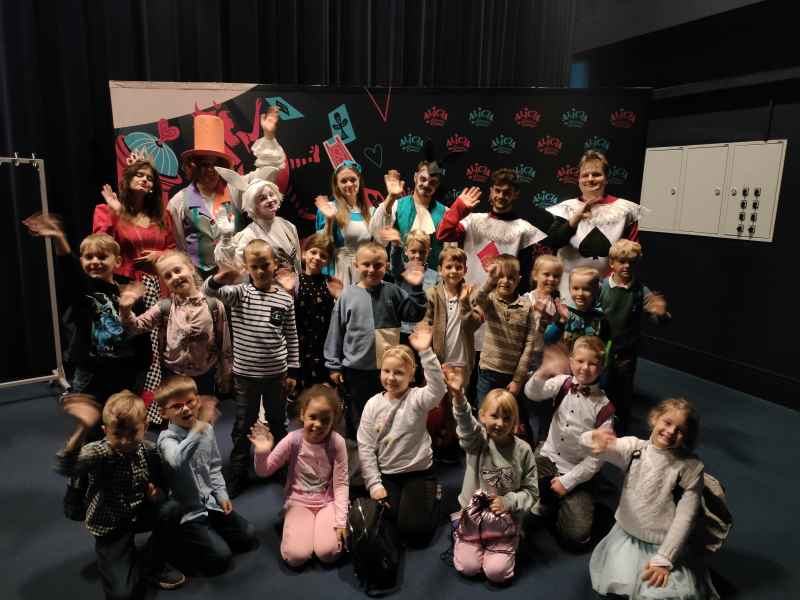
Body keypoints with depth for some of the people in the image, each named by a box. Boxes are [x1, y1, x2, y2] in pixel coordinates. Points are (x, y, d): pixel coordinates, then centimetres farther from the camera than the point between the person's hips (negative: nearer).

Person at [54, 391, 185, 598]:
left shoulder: (149, 450, -12)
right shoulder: (98, 452, -25)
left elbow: (160, 485, 4)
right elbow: (64, 468, -47)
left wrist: (156, 494, -21)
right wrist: (83, 430, -61)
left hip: (140, 514, 4)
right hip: (109, 526, -4)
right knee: (123, 592, -16)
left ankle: (151, 565, 2)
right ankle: (129, 559, 20)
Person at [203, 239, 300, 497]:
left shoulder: (285, 299, -4)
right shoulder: (239, 294, -6)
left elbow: (291, 336, 2)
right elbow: (209, 291, -24)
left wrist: (292, 371, 2)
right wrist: (219, 278, -48)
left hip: (276, 373, 1)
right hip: (245, 374, 0)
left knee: (278, 422, 18)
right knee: (243, 426, 12)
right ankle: (238, 473, 28)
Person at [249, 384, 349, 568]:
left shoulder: (337, 443, -16)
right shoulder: (293, 440, -15)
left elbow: (341, 484, -11)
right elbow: (264, 472, -7)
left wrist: (341, 521, -17)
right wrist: (262, 453, -29)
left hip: (327, 502, 0)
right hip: (299, 502, 0)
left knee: (327, 553, -20)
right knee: (296, 556, -18)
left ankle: (322, 524, 11)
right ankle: (296, 527, 13)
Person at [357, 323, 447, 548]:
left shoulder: (417, 399, -12)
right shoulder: (373, 404, -3)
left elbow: (438, 389, -36)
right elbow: (365, 447, -2)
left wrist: (426, 352, -45)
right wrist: (374, 484, -9)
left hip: (418, 472, -3)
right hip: (385, 475, 3)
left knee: (414, 532, -13)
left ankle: (431, 496, 18)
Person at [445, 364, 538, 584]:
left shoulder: (523, 450, -9)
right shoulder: (476, 440, -13)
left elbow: (531, 492, -2)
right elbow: (466, 423, -37)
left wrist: (509, 502, -20)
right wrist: (458, 396, -58)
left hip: (506, 518, 0)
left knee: (496, 572, -10)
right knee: (468, 567, -6)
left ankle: (511, 540, 19)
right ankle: (461, 535, 24)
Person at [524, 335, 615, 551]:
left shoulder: (603, 406, -10)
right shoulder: (563, 383, -6)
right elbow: (533, 393, -26)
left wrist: (567, 481, -12)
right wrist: (542, 373, -48)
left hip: (577, 471, -1)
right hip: (548, 458, 2)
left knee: (576, 537, -11)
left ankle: (563, 505, 20)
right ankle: (547, 501, 9)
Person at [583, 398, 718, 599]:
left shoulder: (691, 467, -12)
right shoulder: (634, 447, -9)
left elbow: (685, 517, -11)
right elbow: (585, 440, -21)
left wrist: (663, 559, -14)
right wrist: (595, 438, -46)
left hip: (665, 544, -2)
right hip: (627, 536, 2)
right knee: (616, 583, -7)